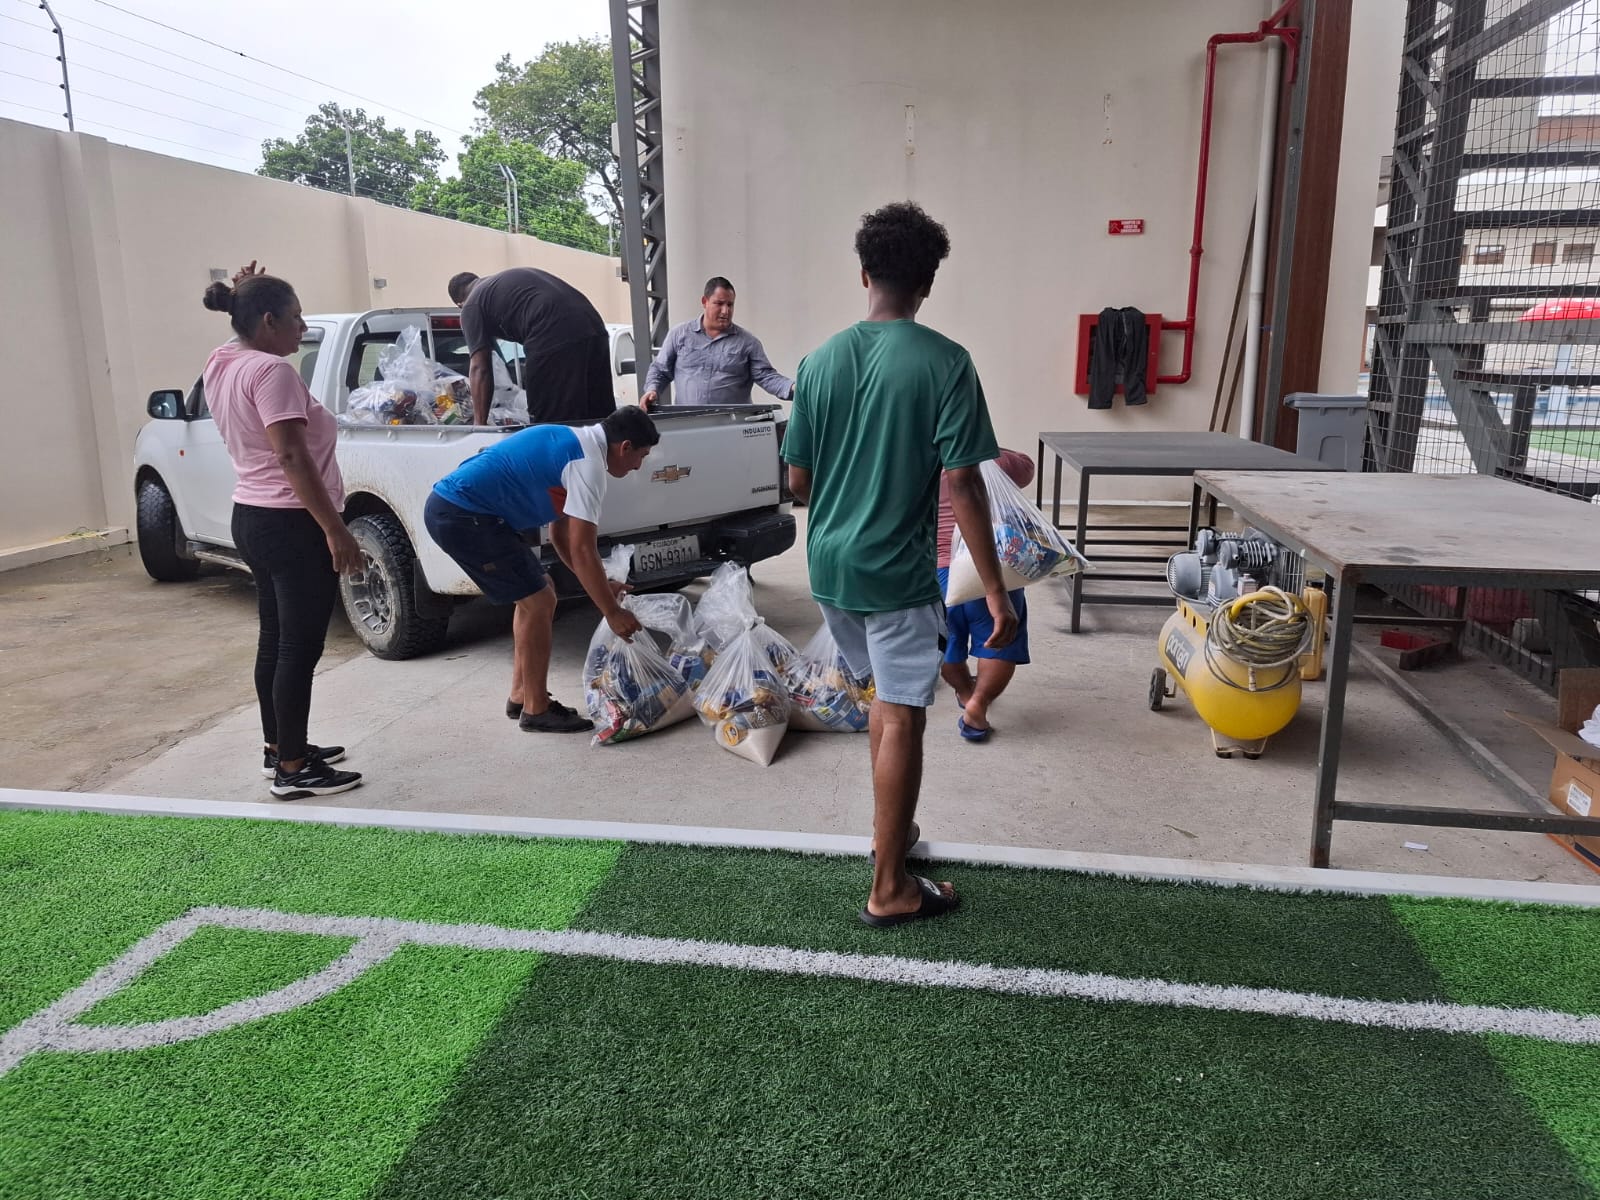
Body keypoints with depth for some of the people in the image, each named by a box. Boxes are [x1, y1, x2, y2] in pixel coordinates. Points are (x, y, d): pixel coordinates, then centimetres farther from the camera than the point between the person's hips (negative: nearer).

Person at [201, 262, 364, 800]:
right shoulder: (270, 370, -18)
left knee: (275, 638, 17)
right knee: (300, 646, -4)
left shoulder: (221, 365, 9)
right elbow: (291, 457, -25)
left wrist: (243, 295, 19)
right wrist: (336, 530, -25)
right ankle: (294, 769, 2)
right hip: (291, 524, -10)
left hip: (251, 517, 10)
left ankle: (279, 748, 27)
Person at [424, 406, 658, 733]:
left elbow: (561, 536, 21)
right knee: (539, 602, -4)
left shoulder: (573, 443, 17)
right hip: (463, 515, -10)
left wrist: (601, 586, 20)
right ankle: (536, 710, 6)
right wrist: (612, 612, -9)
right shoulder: (588, 462, -13)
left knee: (534, 595, 17)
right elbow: (582, 551, -16)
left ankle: (521, 696, 24)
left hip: (449, 507, 10)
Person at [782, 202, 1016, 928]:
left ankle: (888, 831, 37)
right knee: (902, 719, 3)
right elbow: (962, 487, -17)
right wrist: (995, 590, -11)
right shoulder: (946, 364, -13)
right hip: (899, 569, -6)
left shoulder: (820, 360, 1)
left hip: (829, 563, 6)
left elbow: (798, 480, 4)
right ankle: (889, 890, 12)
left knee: (886, 692, 24)